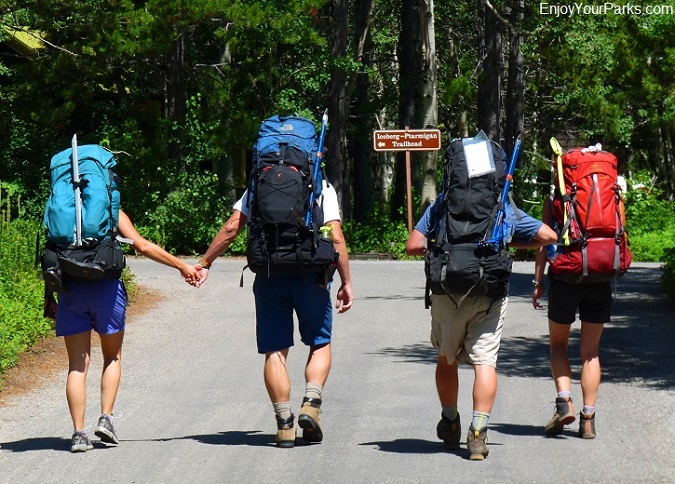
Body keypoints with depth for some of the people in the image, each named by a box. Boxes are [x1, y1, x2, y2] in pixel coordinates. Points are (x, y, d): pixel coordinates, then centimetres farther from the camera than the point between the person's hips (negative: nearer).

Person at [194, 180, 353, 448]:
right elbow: (336, 238, -4)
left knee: (274, 351, 7)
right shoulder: (322, 188, 5)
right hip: (310, 275, -1)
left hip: (268, 275, 1)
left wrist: (204, 263, 12)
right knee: (320, 343, 15)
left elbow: (230, 228, 4)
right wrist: (346, 282, 0)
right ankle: (311, 402, -6)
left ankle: (284, 423, 1)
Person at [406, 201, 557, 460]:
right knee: (485, 361, -4)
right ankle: (478, 432, -18)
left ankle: (450, 423, 31)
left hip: (447, 292, 1)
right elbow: (548, 235, 10)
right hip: (490, 293, -1)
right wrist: (513, 244, 21)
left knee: (446, 358, 20)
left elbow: (412, 246, 1)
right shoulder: (505, 209, 10)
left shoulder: (439, 206, 9)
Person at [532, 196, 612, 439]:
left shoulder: (553, 199, 2)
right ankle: (588, 418, 6)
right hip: (600, 280, 2)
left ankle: (564, 400, -5)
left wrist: (537, 282, 3)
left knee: (558, 343, 16)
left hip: (565, 277, -2)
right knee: (591, 351, 10)